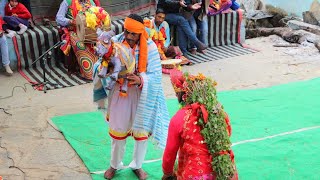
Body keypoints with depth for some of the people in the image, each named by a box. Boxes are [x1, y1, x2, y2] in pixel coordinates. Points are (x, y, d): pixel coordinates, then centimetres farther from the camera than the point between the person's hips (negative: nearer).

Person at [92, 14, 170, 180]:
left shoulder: (150, 47, -15)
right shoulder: (115, 42, -10)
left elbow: (156, 76, -14)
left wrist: (141, 80, -32)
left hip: (142, 96, -1)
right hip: (119, 93, 1)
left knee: (141, 131, 14)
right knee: (117, 131, 15)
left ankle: (137, 166, 37)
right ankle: (115, 165, 38)